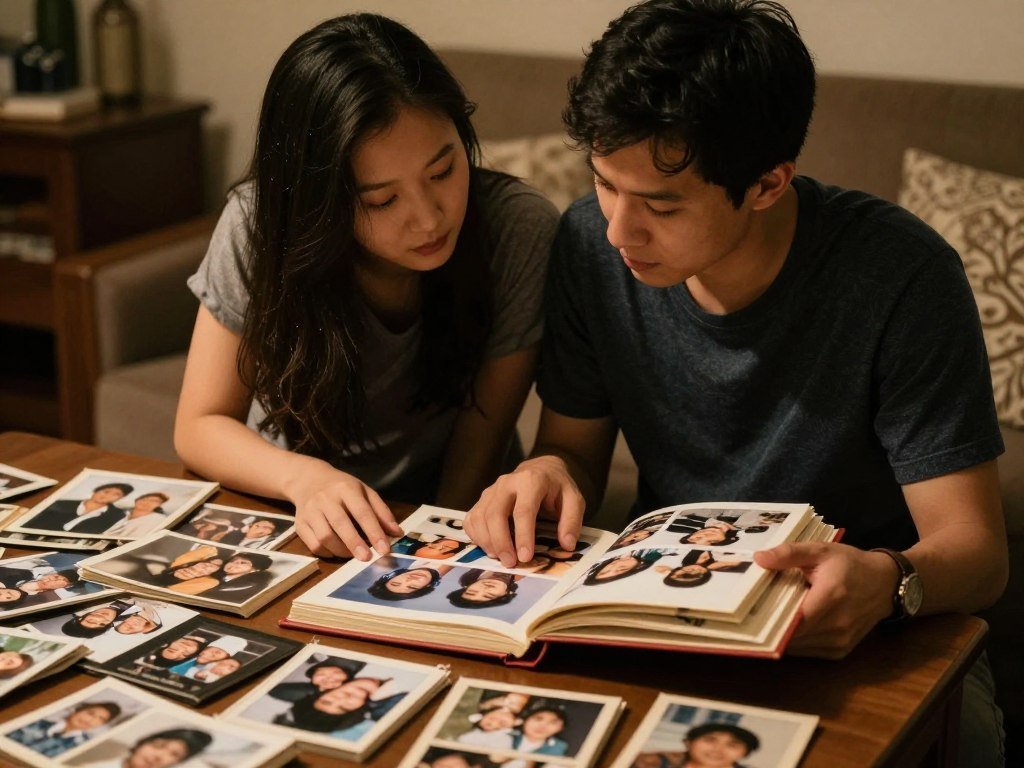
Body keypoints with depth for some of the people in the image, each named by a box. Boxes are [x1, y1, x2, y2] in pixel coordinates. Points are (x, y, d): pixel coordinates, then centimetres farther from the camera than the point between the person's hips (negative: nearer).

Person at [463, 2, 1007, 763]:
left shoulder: (900, 276, -21)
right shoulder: (592, 244, -9)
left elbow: (976, 548, -17)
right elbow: (577, 443, 5)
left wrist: (889, 583, -40)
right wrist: (547, 475, -20)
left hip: (867, 638, -2)